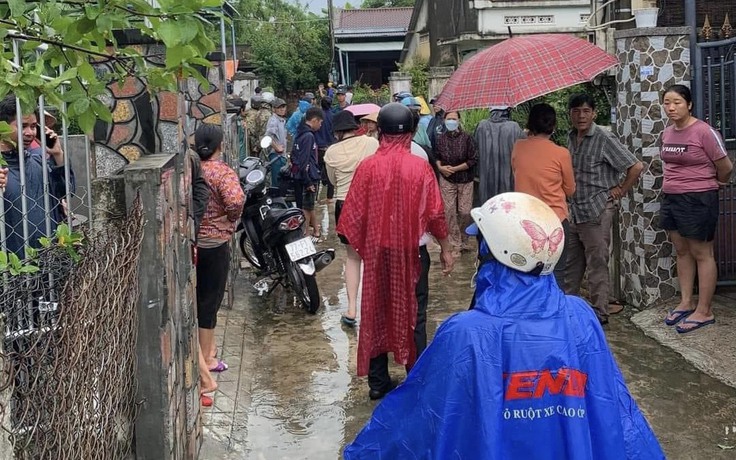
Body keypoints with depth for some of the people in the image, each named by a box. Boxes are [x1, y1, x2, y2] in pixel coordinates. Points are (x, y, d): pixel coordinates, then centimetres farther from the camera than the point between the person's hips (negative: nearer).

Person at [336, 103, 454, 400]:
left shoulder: (367, 167, -8)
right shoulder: (420, 167, -9)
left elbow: (353, 214, -5)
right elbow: (435, 213, -6)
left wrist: (355, 242, 12)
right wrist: (445, 249, 6)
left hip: (376, 252, 1)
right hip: (410, 251, -1)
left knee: (376, 313, 12)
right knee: (411, 314, 11)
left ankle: (378, 382, 17)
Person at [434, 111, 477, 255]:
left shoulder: (466, 138, -9)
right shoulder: (441, 138, 0)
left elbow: (473, 160, -9)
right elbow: (436, 156, 13)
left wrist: (455, 169, -13)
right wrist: (440, 167, -7)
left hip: (465, 180, -2)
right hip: (447, 180, 2)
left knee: (465, 212, -1)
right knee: (449, 212, -1)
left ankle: (463, 240, 23)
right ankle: (455, 244, 9)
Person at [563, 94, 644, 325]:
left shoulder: (604, 139, -14)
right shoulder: (572, 137, 8)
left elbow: (636, 167, -15)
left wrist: (620, 191, -9)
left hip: (597, 211, -7)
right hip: (575, 210, 7)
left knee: (597, 264, 0)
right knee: (572, 262, 16)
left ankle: (600, 313, 8)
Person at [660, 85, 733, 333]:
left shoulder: (704, 131, -17)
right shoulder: (667, 133, 5)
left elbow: (726, 167, -9)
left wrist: (712, 184, 7)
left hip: (698, 200, -7)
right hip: (671, 198, 7)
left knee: (701, 254, 1)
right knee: (682, 252, 14)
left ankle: (704, 311, 8)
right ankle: (686, 303, 25)